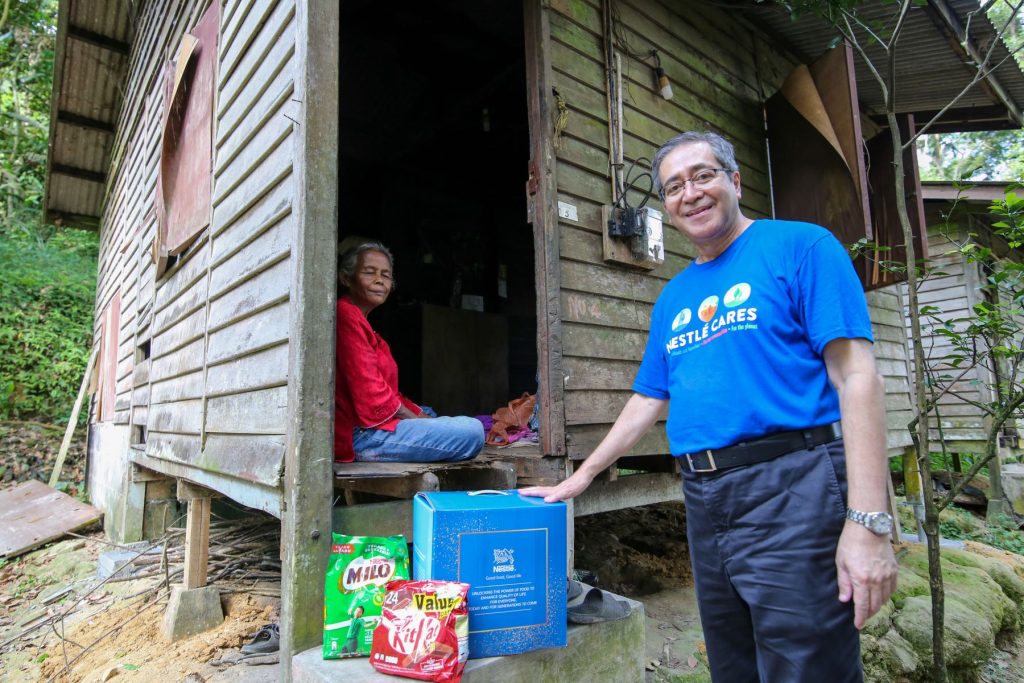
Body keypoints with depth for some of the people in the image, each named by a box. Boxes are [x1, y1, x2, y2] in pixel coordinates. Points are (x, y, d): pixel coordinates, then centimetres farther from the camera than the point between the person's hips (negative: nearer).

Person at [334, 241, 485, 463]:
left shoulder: (358, 319, 20)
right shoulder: (346, 315, -13)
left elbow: (386, 391, 16)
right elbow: (371, 394, -19)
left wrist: (421, 414, 5)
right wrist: (417, 419, -8)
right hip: (361, 434, -11)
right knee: (472, 431, -19)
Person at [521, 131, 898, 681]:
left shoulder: (800, 246, -2)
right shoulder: (672, 298, 15)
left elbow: (856, 376, -11)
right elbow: (647, 402, 20)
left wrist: (868, 522, -18)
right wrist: (580, 478, 19)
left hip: (790, 491, -6)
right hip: (703, 501, 6)